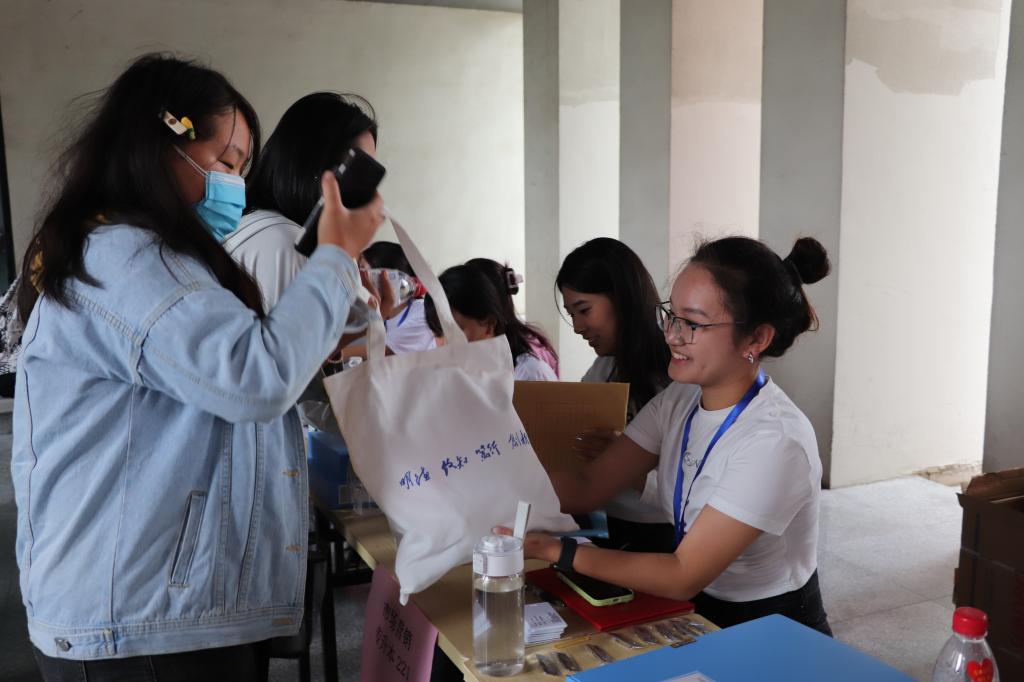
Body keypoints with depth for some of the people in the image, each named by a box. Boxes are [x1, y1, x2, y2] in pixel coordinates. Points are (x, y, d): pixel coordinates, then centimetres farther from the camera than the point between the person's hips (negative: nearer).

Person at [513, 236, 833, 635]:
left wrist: (553, 550, -28)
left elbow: (682, 578, -24)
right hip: (700, 612, 6)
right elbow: (586, 489, -9)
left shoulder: (775, 441, -26)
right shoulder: (679, 401, -2)